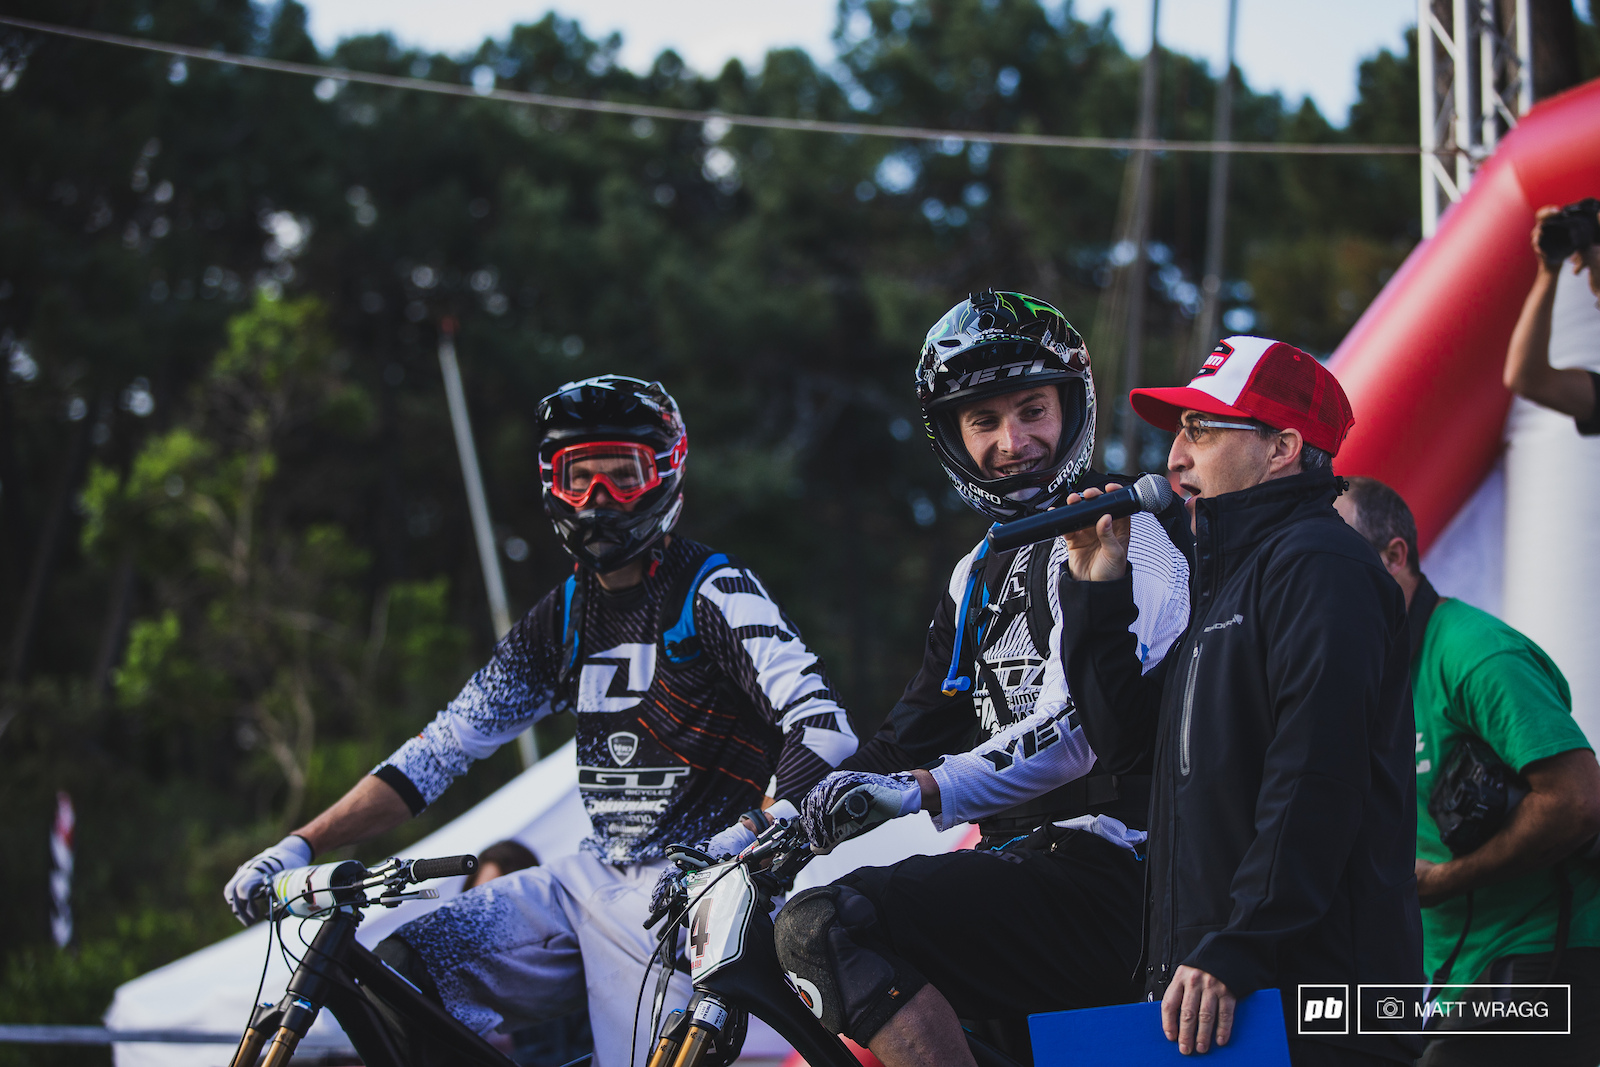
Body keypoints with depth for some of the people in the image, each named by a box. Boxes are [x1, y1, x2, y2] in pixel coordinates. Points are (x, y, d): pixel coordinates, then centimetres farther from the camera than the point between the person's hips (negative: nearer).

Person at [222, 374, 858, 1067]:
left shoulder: (713, 593, -8)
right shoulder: (563, 619, 11)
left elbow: (821, 725, -20)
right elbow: (442, 748, 11)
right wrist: (301, 846, 3)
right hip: (590, 881, 6)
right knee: (392, 977, -8)